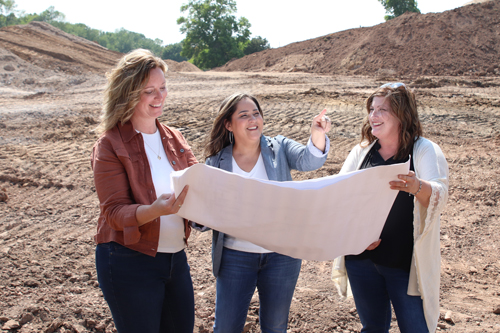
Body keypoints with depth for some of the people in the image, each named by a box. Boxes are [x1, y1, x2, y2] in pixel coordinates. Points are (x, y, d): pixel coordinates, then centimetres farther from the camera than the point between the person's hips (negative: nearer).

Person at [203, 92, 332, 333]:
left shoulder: (279, 148, -2)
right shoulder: (216, 163, -3)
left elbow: (307, 160, -22)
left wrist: (318, 137, -43)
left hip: (282, 254, 1)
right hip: (235, 256, 0)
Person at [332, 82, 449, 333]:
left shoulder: (425, 151, -6)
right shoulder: (361, 152, 6)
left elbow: (439, 196, -22)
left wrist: (417, 187, -45)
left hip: (405, 263, -4)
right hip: (360, 259, 4)